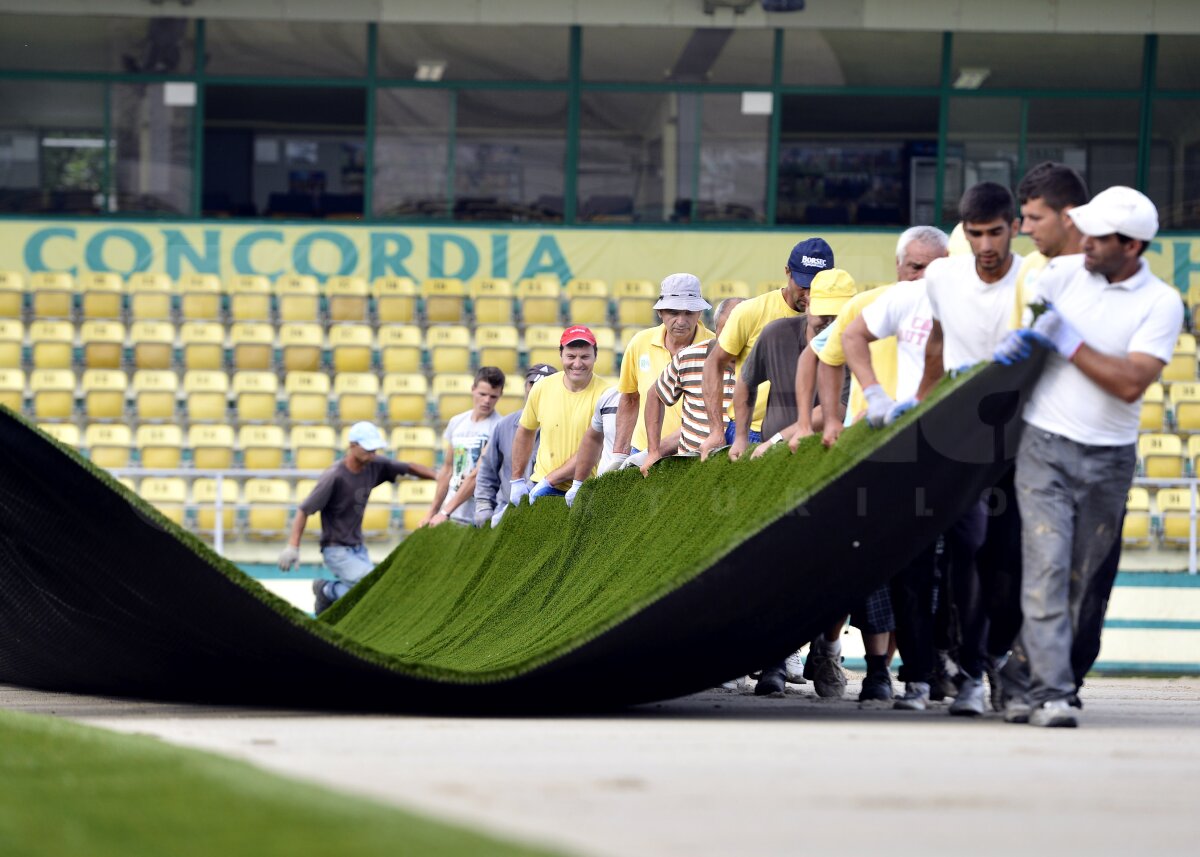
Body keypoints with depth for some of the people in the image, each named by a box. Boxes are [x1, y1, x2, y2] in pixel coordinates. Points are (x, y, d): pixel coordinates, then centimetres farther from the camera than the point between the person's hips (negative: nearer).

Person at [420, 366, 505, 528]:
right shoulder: (456, 422, 12)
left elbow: (478, 474, -14)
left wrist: (445, 512, -16)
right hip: (450, 516, 6)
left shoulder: (498, 428, -9)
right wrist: (432, 512, 18)